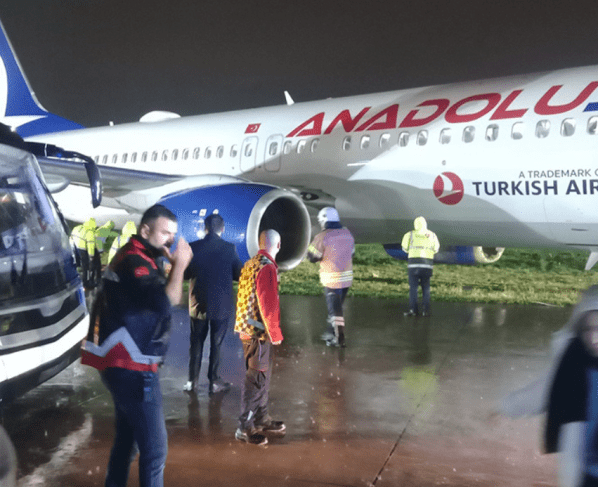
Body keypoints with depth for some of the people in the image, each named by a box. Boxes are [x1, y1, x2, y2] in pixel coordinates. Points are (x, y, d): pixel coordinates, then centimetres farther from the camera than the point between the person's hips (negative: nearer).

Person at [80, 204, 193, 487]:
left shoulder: (134, 257, 16)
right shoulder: (135, 261, -17)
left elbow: (159, 293, 15)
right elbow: (165, 302, -31)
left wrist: (170, 266, 1)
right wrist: (179, 265, -19)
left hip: (123, 363, 11)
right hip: (132, 368, -11)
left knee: (127, 438, 21)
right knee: (154, 447, -5)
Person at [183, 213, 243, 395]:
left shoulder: (193, 247, -8)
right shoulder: (229, 248, -12)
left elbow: (185, 273, 0)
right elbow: (239, 274, -5)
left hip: (198, 305, 2)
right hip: (221, 305, -1)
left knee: (196, 343, 15)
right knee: (216, 344, 10)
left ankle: (192, 381, 22)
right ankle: (214, 382, 19)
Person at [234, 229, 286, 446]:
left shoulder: (250, 264, 12)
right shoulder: (267, 267, -17)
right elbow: (268, 304, -20)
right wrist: (275, 334, -11)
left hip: (247, 329, 9)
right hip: (258, 332, -9)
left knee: (261, 377, 18)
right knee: (256, 379, -1)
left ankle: (262, 420, 30)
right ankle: (245, 428, 8)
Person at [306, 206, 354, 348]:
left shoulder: (323, 237, -15)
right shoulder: (347, 233, 4)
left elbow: (312, 257, -9)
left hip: (331, 279, -6)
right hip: (347, 277, 6)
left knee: (334, 308, 1)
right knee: (336, 307, 19)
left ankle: (339, 338, 3)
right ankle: (330, 333, 30)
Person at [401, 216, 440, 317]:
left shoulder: (410, 234, 4)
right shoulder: (432, 235, 10)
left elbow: (405, 248, 9)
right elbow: (436, 249, 18)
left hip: (413, 263, -2)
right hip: (427, 264, 2)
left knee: (413, 287, 0)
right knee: (426, 288, 10)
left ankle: (413, 310, -5)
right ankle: (425, 310, 6)